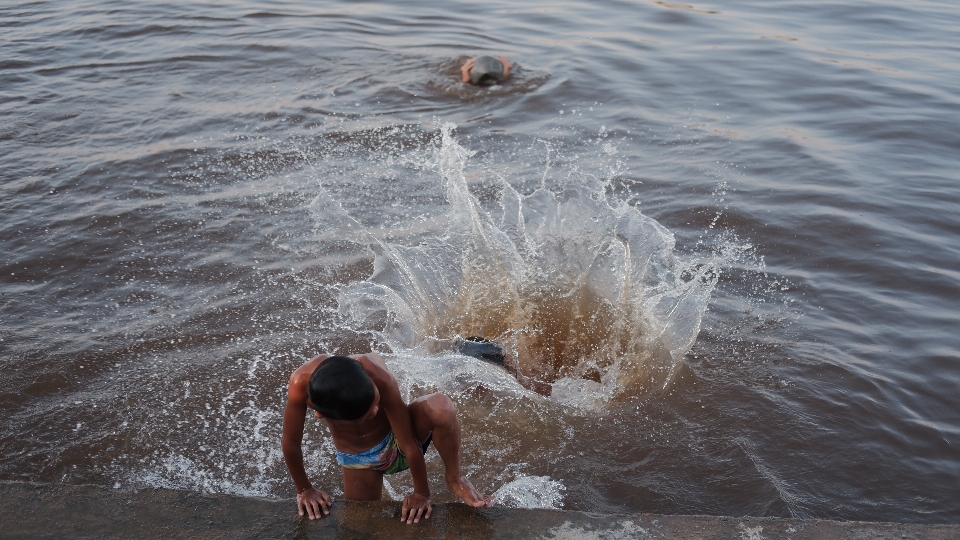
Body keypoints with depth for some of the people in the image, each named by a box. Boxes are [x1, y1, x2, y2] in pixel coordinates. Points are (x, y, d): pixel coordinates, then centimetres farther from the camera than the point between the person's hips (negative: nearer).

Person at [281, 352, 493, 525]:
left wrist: (422, 493, -18)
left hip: (397, 439, -2)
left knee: (439, 407, -32)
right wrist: (305, 490, -6)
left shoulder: (378, 376, -40)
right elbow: (291, 444, -19)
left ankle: (454, 477, -7)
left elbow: (409, 442, -28)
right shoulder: (301, 384, -37)